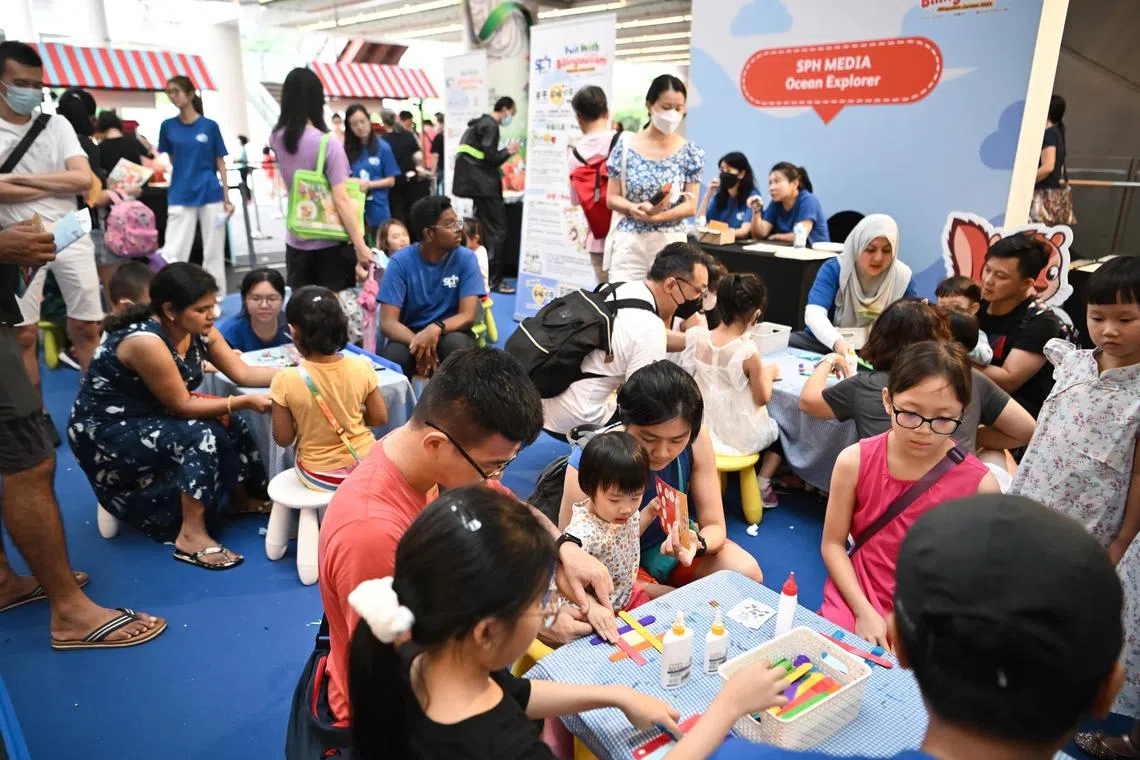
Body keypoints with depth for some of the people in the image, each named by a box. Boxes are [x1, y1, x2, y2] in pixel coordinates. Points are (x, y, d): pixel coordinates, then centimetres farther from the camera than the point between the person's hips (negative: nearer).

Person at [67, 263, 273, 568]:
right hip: (104, 433, -8)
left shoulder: (199, 331, -5)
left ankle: (240, 499, 14)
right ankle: (191, 536, -20)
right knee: (201, 435, -25)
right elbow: (182, 405, -24)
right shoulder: (145, 341, -30)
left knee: (229, 425, -4)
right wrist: (245, 402, -26)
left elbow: (243, 373, -4)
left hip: (148, 418, 8)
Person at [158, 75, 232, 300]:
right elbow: (171, 160, 18)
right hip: (180, 197, 1)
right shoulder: (168, 126, 5)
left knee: (214, 253, 7)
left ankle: (217, 299, 18)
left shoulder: (210, 126, 1)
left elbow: (220, 163, 3)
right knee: (172, 254, -4)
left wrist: (227, 198, 1)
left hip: (211, 195, -1)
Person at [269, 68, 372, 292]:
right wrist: (361, 246, -18)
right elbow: (341, 200, -20)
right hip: (330, 242, -5)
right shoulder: (329, 145, -17)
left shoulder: (277, 140, 1)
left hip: (296, 240, 5)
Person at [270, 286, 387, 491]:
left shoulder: (285, 381, -19)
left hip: (320, 475, -1)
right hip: (366, 464, 1)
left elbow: (284, 439, -10)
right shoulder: (361, 367, -14)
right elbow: (380, 418, -4)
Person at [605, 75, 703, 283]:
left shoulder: (690, 153, 3)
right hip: (629, 241, 0)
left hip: (671, 242, 0)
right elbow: (612, 198, 3)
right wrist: (636, 209, -17)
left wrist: (657, 216, -17)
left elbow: (690, 206, 0)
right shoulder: (625, 147, 2)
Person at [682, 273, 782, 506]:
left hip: (705, 428, 5)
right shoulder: (748, 352, -27)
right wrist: (768, 373, 1)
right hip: (739, 437, -5)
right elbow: (762, 398, -14)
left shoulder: (698, 338, -16)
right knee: (779, 428, 28)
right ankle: (762, 486, 22)